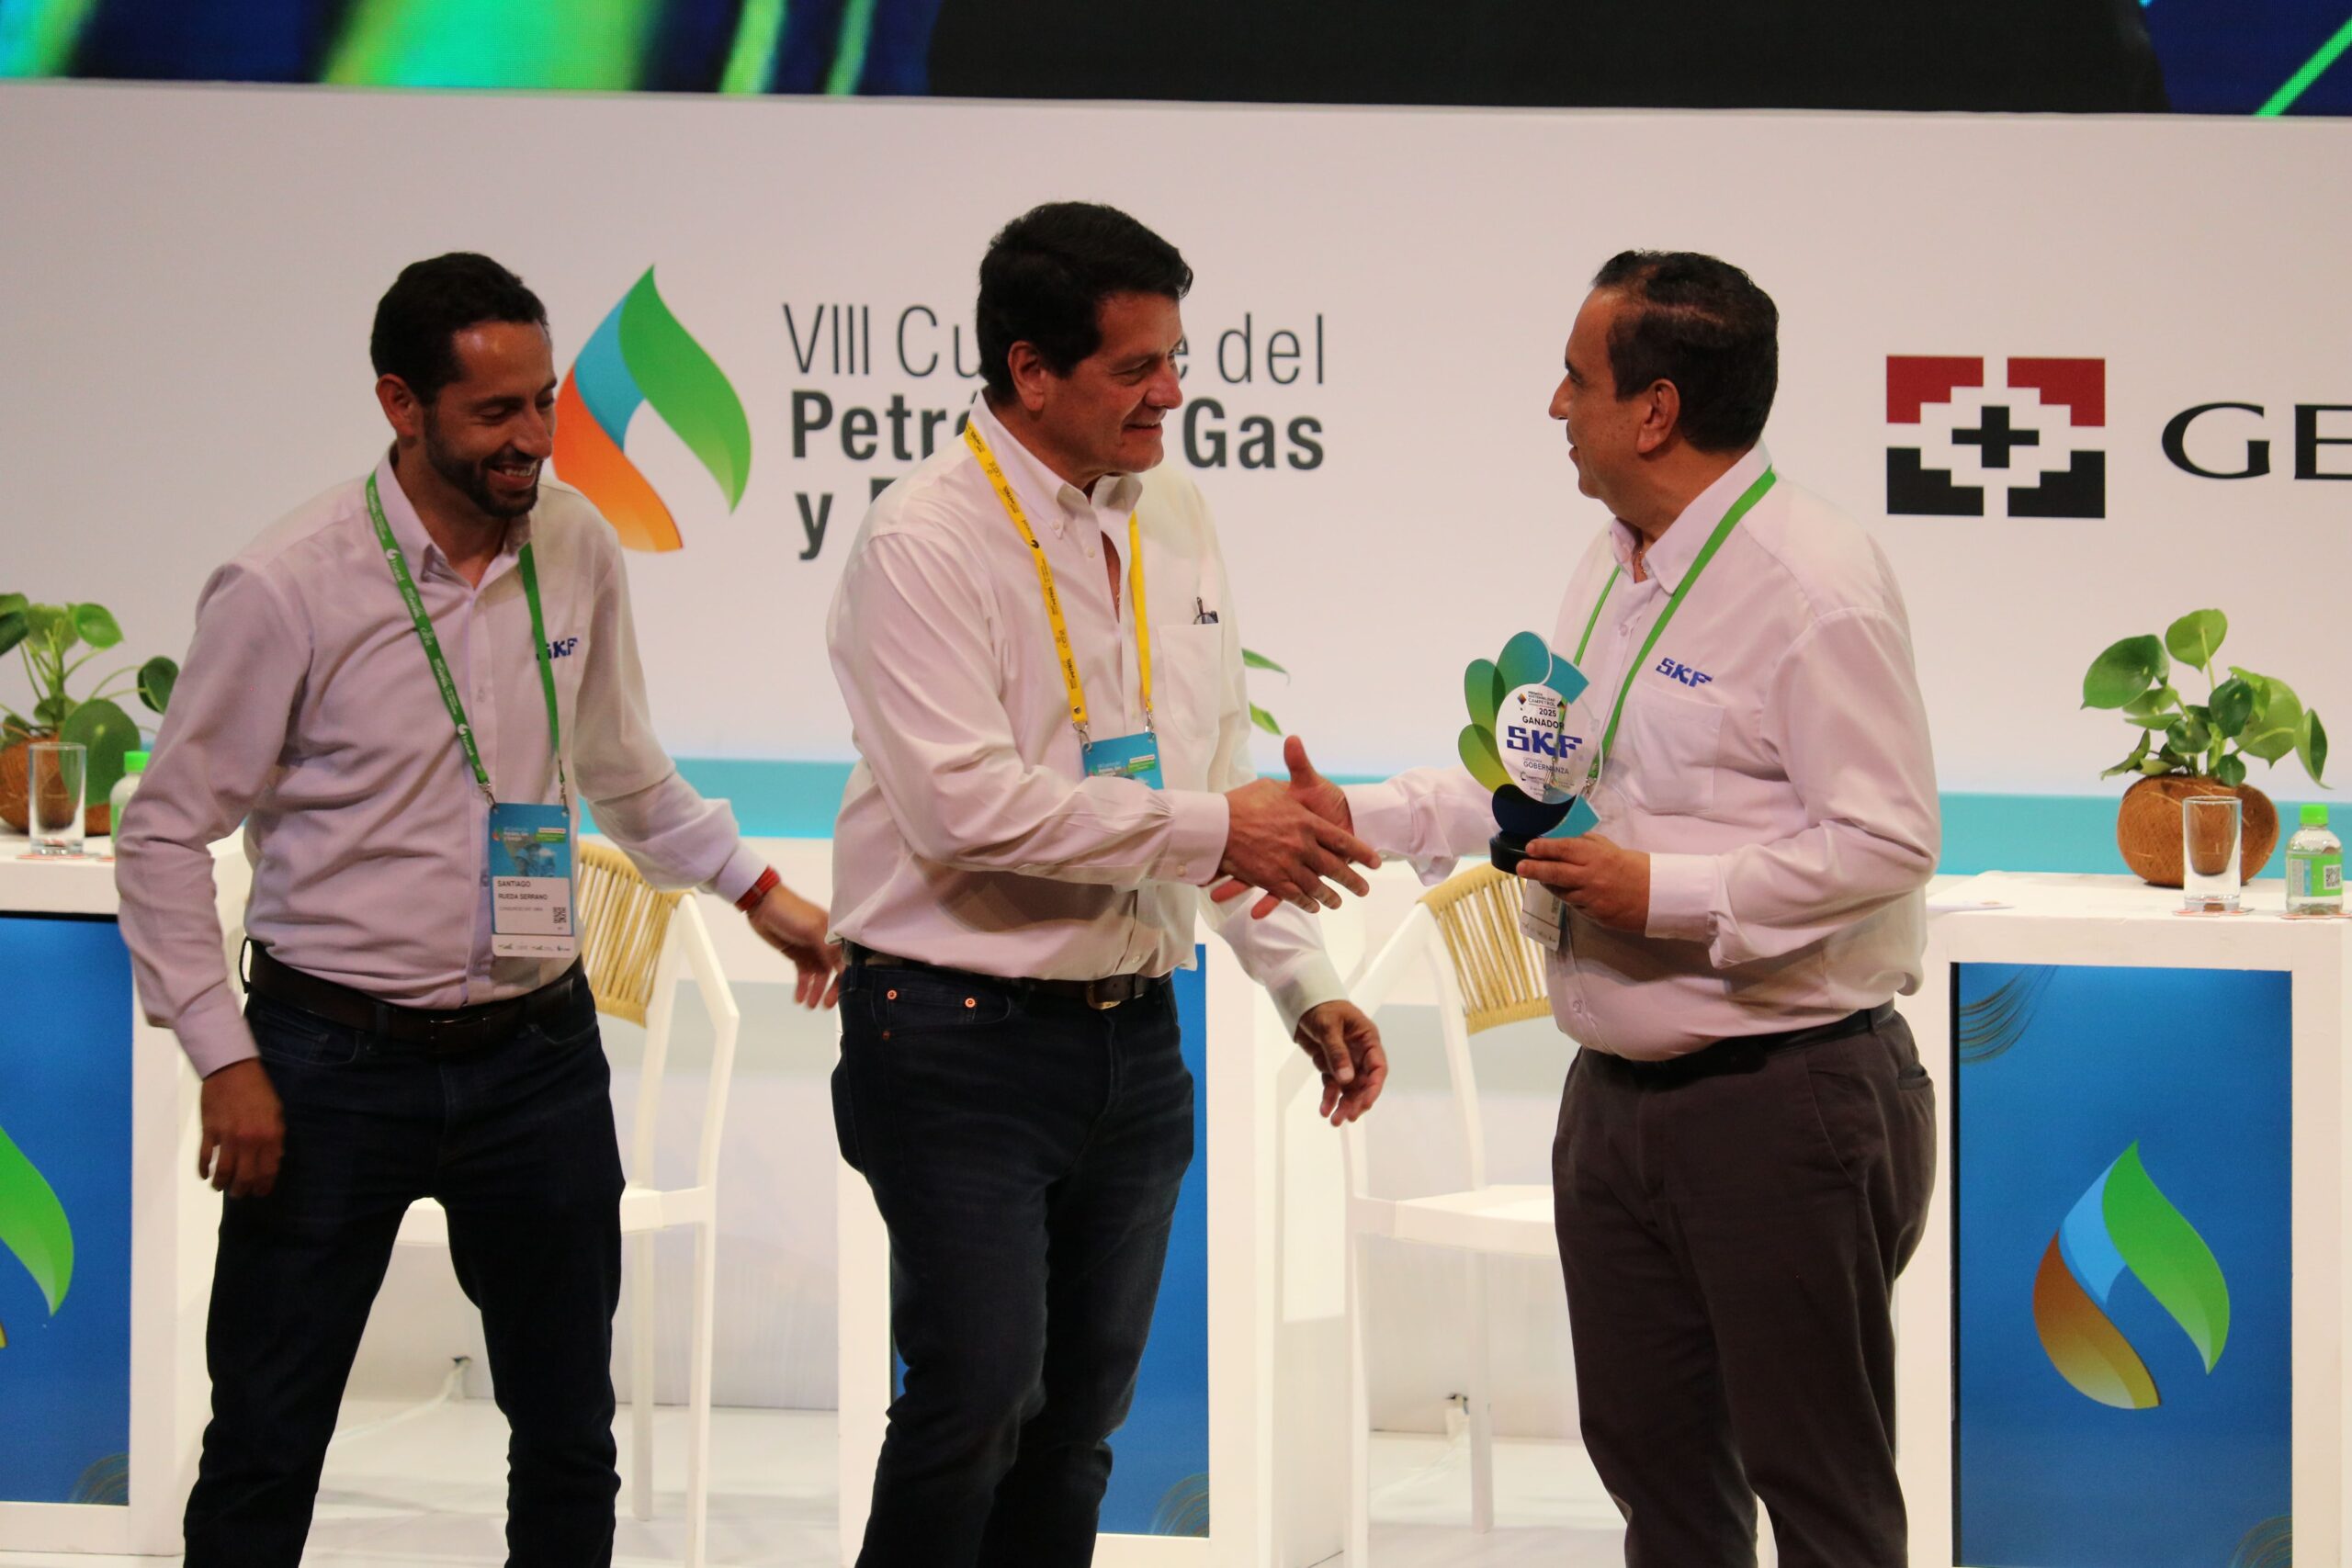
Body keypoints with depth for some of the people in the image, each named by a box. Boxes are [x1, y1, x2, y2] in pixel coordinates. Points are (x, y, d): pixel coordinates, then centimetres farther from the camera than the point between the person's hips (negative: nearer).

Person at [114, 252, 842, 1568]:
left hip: (537, 1054, 4)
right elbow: (168, 834, -6)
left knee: (570, 1438, 10)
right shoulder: (286, 592, -13)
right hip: (338, 1058, -4)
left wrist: (762, 893, 16)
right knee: (265, 1450, 0)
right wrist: (226, 1061, -10)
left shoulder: (579, 552, 2)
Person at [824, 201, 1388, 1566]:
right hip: (965, 1036, -7)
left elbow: (1227, 775, 18)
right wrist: (1206, 830, -18)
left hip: (1134, 1037, 7)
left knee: (1082, 1416, 11)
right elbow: (964, 803, -22)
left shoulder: (1174, 520, 10)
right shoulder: (928, 544, -13)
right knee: (980, 1398, -12)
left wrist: (1305, 984, 11)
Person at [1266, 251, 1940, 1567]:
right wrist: (1359, 818, 16)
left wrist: (1666, 892, -22)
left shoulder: (1816, 585, -17)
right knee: (1651, 1452, 15)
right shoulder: (1615, 568, 13)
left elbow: (1888, 843, -21)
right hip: (1619, 1096, 9)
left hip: (1782, 1099, -9)